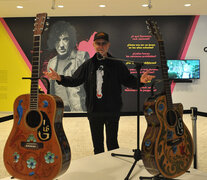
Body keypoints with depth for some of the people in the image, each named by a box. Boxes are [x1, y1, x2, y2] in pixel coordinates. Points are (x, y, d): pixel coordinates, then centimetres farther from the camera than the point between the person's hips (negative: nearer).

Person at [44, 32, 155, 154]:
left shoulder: (117, 64, -2)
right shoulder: (88, 65, 6)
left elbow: (129, 81, -3)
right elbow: (74, 81, 7)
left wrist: (140, 81, -23)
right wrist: (59, 78, -9)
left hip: (112, 112, -3)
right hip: (94, 112, 3)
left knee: (112, 144, 6)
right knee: (97, 144, 17)